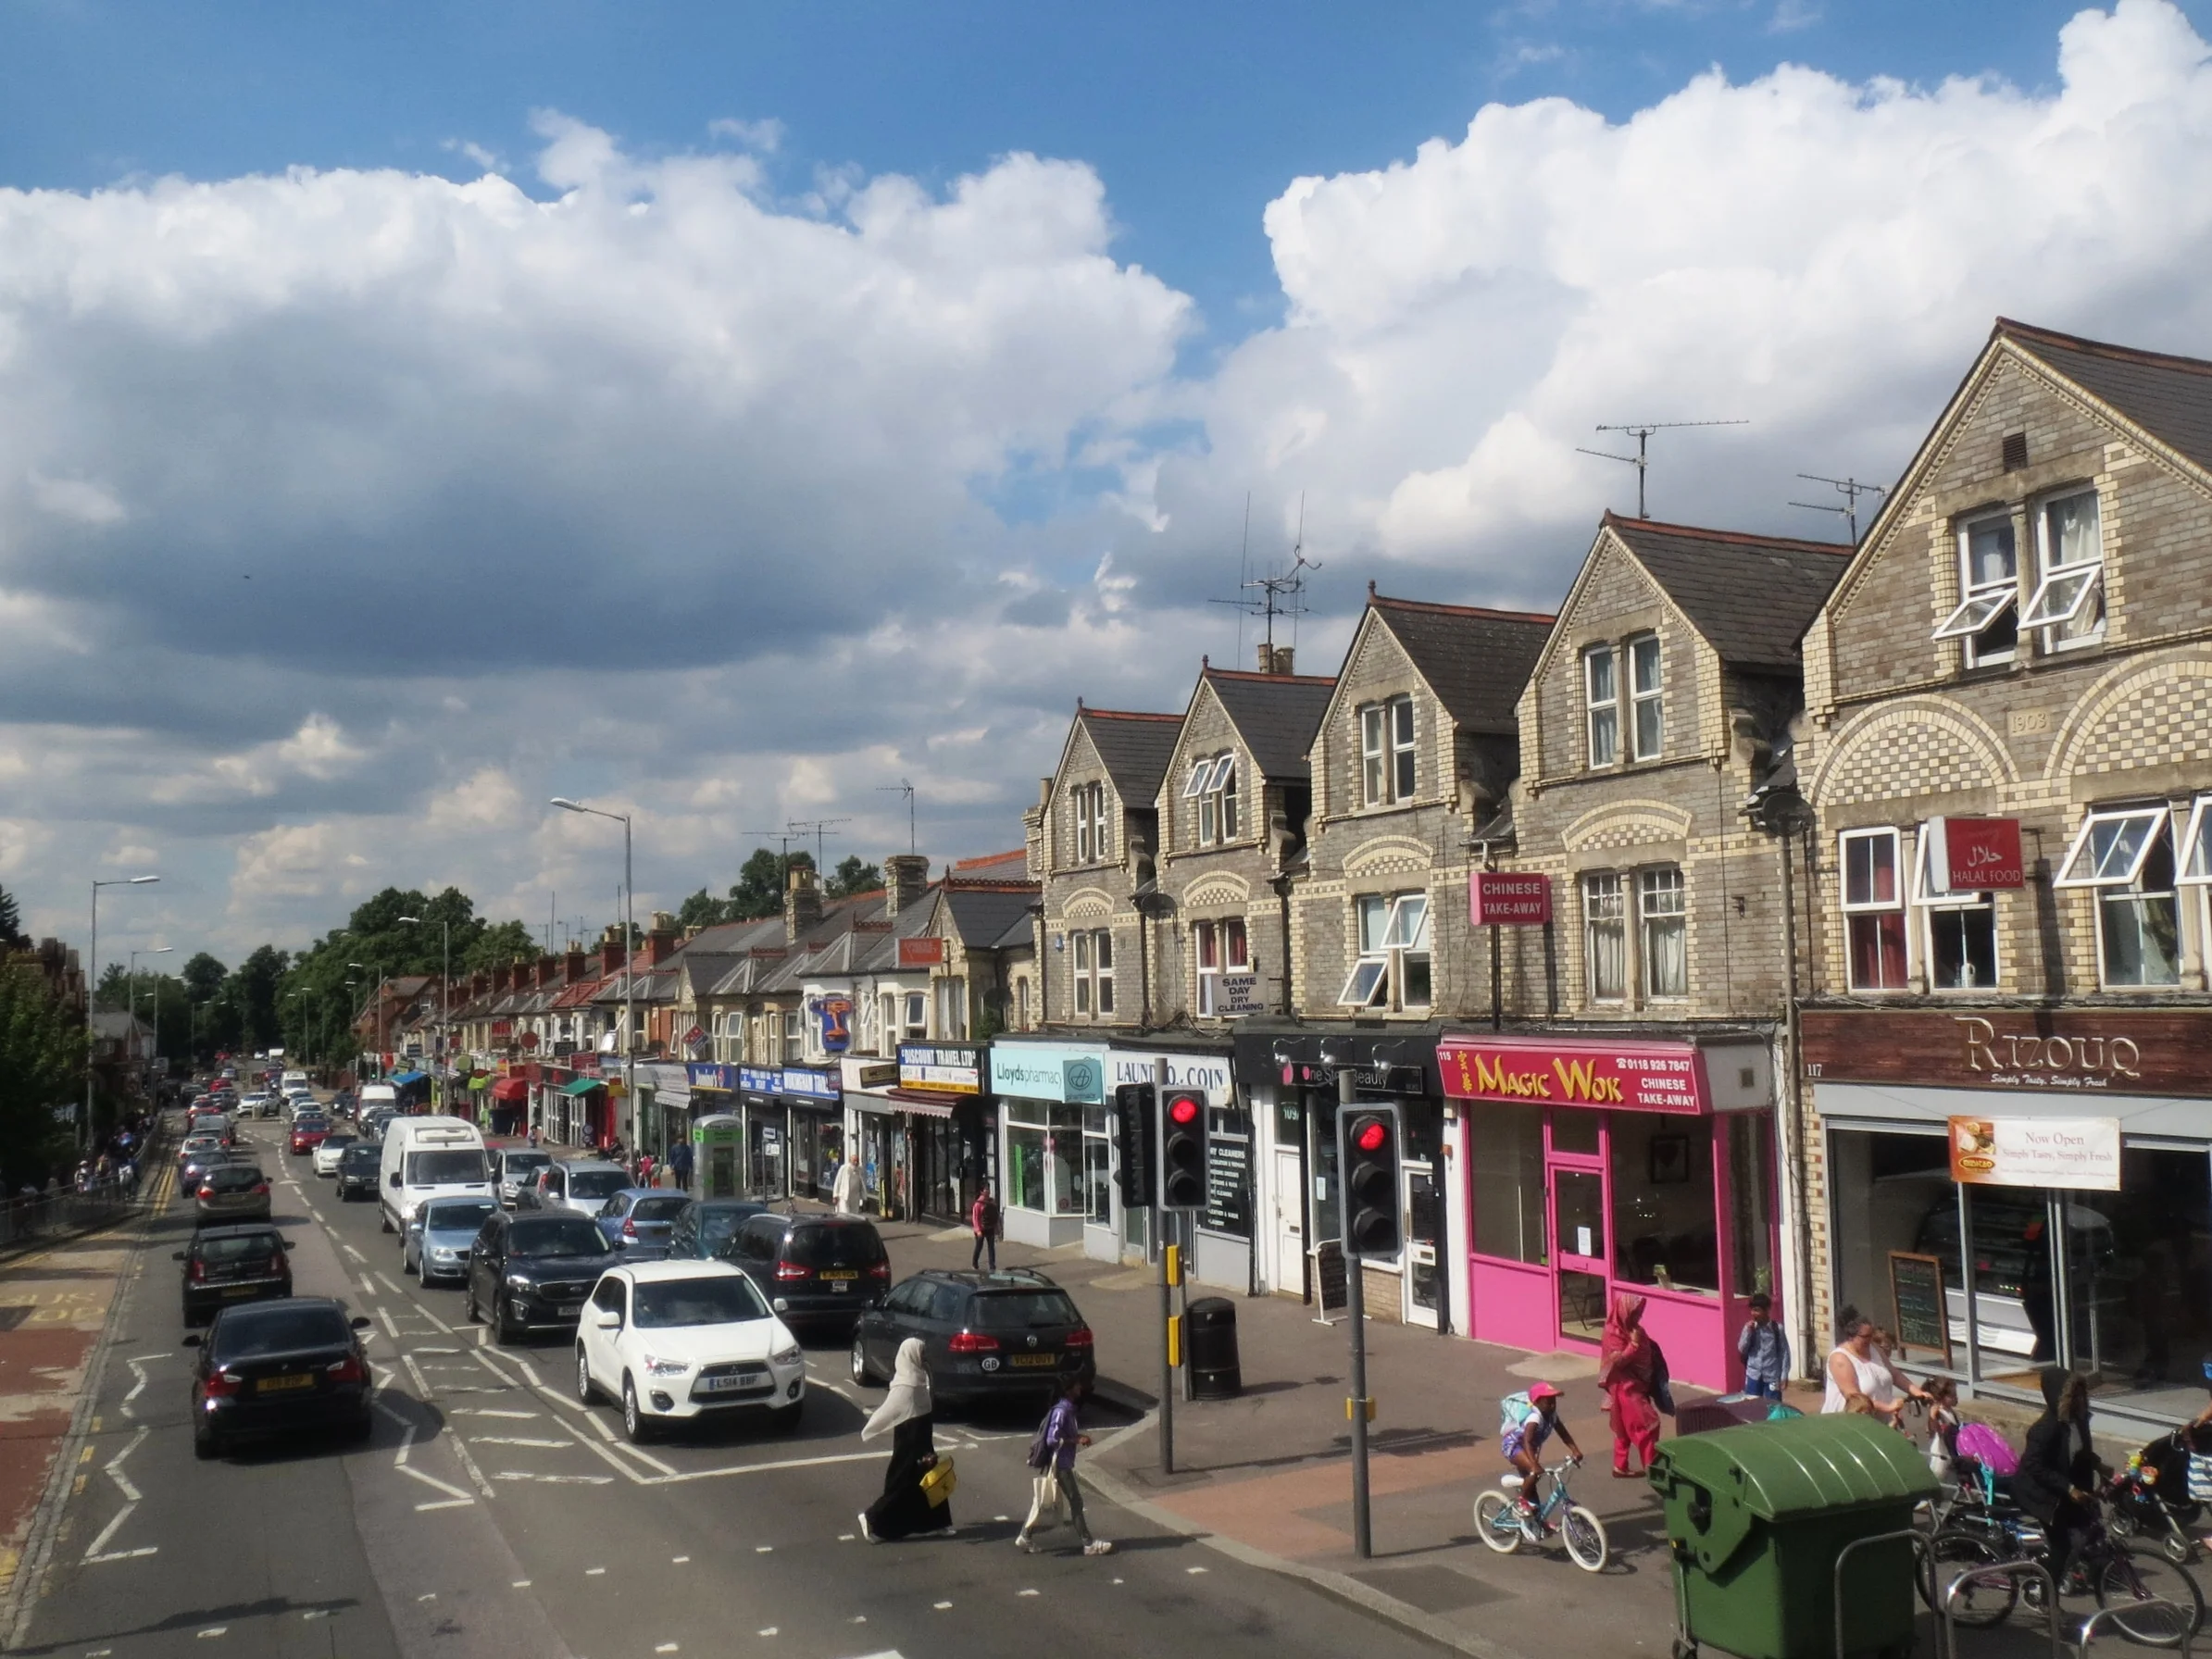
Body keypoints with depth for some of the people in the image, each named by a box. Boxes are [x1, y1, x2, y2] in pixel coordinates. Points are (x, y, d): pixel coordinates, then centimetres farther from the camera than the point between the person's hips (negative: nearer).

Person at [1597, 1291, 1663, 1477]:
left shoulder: (1632, 1329, 8)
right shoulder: (1613, 1333, -17)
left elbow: (1647, 1353, 20)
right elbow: (1618, 1361, -22)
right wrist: (1634, 1344, -26)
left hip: (1637, 1385, 9)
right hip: (1625, 1387, -9)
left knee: (1627, 1427, 13)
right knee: (1647, 1423, -9)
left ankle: (1620, 1467, 21)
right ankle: (1652, 1466, -3)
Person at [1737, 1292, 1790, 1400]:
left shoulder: (1777, 1329, -8)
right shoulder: (1749, 1327, 0)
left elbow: (1784, 1352, -5)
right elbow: (1742, 1349, -1)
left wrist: (1784, 1376, -8)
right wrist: (1748, 1331, -13)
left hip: (1772, 1376, -3)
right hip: (1753, 1375, 3)